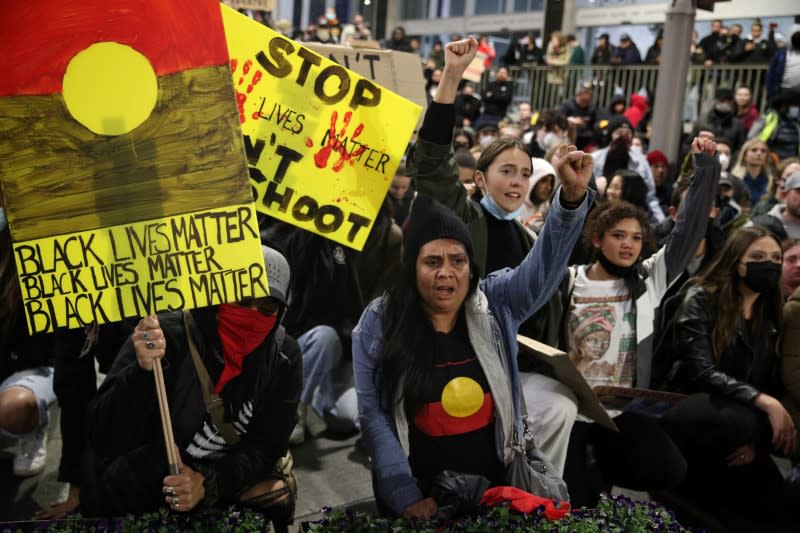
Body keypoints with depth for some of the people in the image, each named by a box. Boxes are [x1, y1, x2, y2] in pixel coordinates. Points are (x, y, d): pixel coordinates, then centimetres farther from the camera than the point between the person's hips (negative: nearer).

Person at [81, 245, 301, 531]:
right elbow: (103, 440, -28)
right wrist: (142, 371, -45)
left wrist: (209, 484, -29)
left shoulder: (283, 358, -12)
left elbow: (265, 447, -11)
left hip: (219, 491, 3)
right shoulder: (166, 337, -25)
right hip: (131, 500, -3)